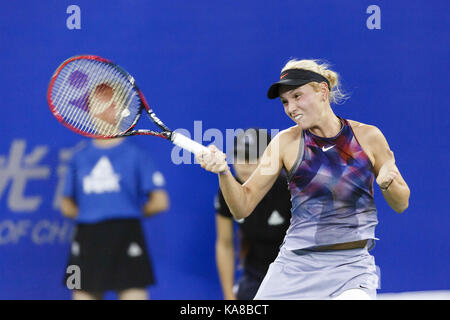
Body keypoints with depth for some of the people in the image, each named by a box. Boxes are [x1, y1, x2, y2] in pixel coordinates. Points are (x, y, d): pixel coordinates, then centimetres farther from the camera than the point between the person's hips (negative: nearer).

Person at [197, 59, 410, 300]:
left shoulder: (367, 136, 1)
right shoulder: (286, 142, 2)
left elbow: (401, 205, 9)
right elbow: (242, 207, 1)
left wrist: (386, 182, -13)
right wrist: (223, 171, -17)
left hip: (350, 267, -2)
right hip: (295, 267, 2)